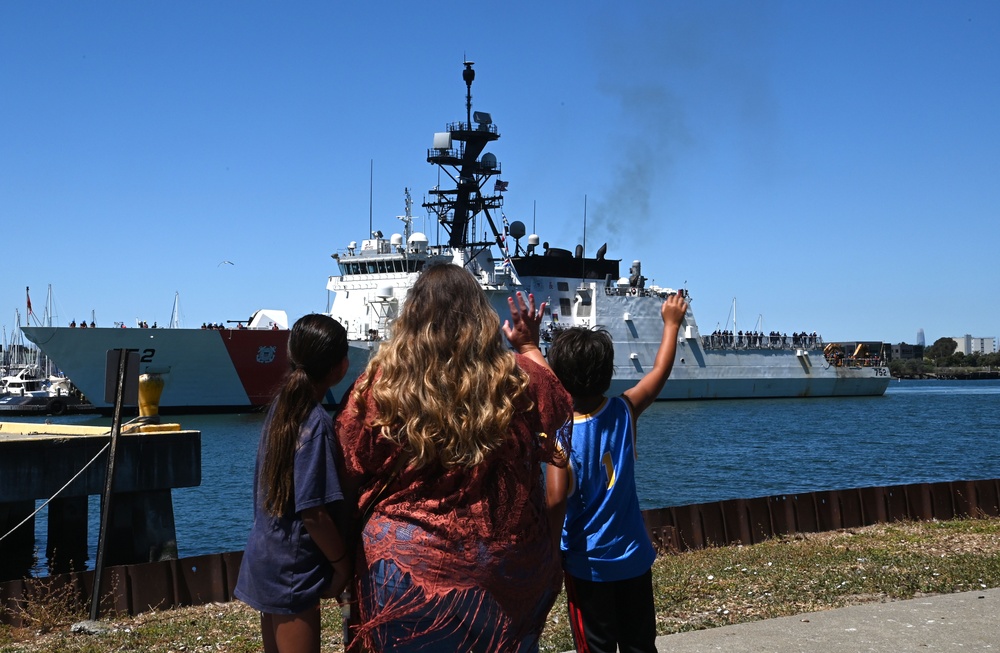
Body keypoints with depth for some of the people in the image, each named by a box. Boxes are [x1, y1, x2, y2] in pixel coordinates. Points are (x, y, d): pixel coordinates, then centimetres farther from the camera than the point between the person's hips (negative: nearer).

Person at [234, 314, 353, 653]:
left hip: (267, 556, 8)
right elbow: (312, 510, -23)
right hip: (294, 569, -8)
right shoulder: (316, 422, -21)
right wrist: (343, 564, -12)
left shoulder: (281, 406, 3)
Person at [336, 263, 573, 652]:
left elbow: (350, 469, -2)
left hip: (406, 565, -1)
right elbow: (560, 407, 14)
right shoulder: (515, 379, -9)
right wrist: (530, 348, 27)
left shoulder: (382, 382, -12)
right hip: (500, 565, 1)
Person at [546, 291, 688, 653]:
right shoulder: (624, 412, -5)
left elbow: (557, 500, -27)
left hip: (588, 565, -4)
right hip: (634, 556, 4)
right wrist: (672, 323, 20)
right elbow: (659, 372, 9)